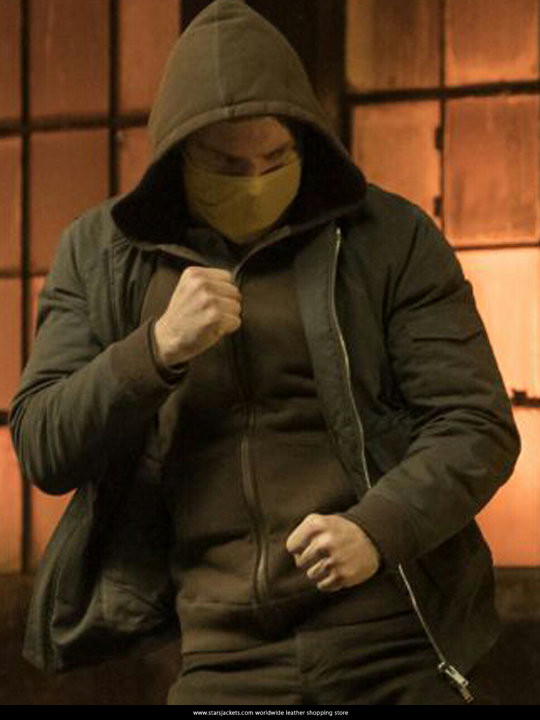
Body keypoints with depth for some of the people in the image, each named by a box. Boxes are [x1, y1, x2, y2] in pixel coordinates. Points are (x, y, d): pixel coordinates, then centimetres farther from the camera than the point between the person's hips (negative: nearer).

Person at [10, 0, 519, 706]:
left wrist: (376, 530, -20)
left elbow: (477, 428, -3)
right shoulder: (100, 255, 7)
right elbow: (42, 451, 1)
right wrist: (158, 348, -15)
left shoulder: (392, 238, 1)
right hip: (224, 657, 1)